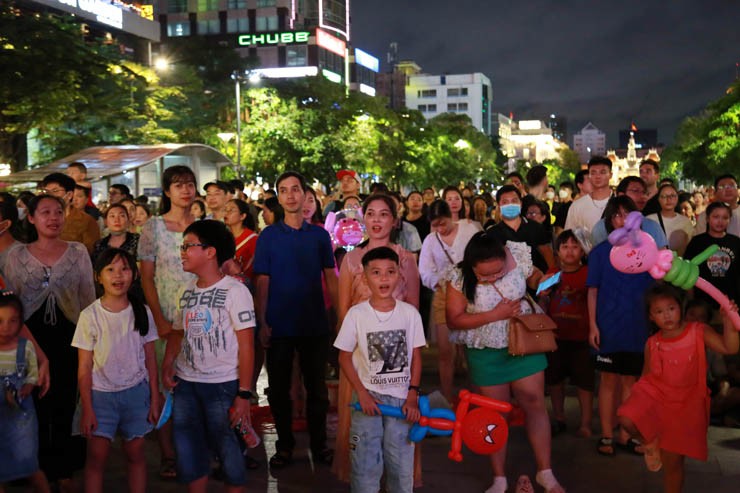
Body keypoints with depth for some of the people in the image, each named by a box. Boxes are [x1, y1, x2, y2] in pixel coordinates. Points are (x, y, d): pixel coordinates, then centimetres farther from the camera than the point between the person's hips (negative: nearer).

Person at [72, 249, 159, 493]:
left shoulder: (142, 312, -1)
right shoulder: (90, 316, -8)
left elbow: (150, 359, 4)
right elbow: (85, 367, -4)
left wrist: (154, 399, 2)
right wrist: (87, 409, -6)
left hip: (136, 391, 2)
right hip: (102, 393, -2)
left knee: (135, 453, 8)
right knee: (97, 456, 0)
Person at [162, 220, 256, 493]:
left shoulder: (234, 290, -9)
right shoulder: (188, 291, 9)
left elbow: (246, 345, -10)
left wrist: (243, 394, -14)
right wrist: (168, 363, 0)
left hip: (222, 386, -6)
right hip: (185, 384, 6)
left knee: (228, 450, 2)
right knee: (189, 453, 13)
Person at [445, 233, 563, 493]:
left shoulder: (518, 256, -15)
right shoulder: (460, 278, -19)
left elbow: (532, 276, 6)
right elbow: (454, 320, -15)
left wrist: (541, 280, -18)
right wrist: (495, 315, -23)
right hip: (486, 352, -1)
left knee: (535, 403, 3)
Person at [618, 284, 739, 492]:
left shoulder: (698, 332, -6)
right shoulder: (653, 344, -2)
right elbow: (647, 375, 7)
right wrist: (638, 398, -1)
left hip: (685, 405, -1)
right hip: (655, 393, 1)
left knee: (673, 462, 6)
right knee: (628, 419, -29)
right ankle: (650, 441, 4)